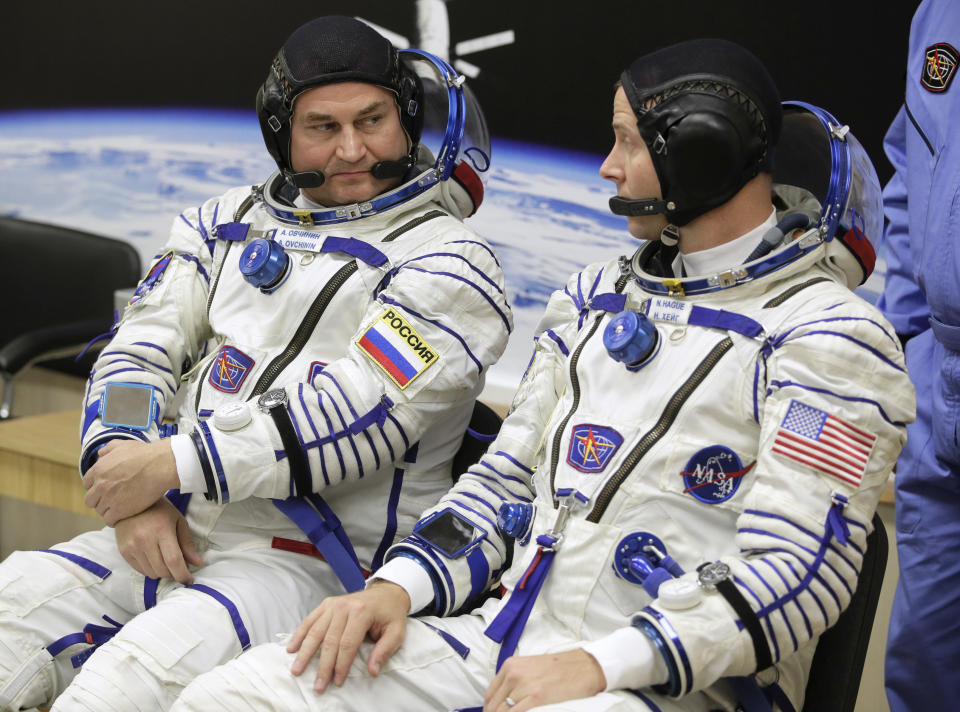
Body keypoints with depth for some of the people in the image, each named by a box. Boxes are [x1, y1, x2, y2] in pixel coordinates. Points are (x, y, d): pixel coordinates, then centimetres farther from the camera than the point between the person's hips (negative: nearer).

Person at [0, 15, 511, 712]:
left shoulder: (448, 260, -3)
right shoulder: (228, 223, 18)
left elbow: (355, 413, -15)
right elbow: (140, 348, 11)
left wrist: (173, 465, -15)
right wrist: (131, 490, -8)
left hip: (310, 567, -6)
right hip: (167, 534, 6)